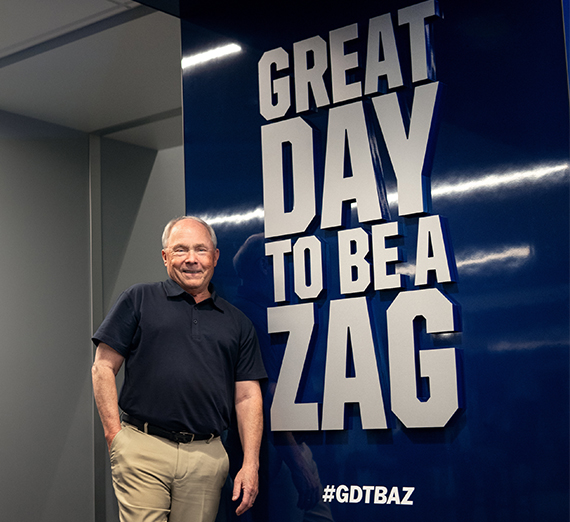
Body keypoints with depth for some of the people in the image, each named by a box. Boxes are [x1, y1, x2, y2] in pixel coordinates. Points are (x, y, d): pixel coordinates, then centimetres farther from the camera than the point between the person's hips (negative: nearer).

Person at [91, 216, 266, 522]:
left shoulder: (237, 322, 15)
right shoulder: (139, 300, 8)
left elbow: (247, 396, 11)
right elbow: (103, 368, 4)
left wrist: (250, 464, 3)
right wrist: (114, 434, -6)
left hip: (207, 456, 2)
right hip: (143, 450, -2)